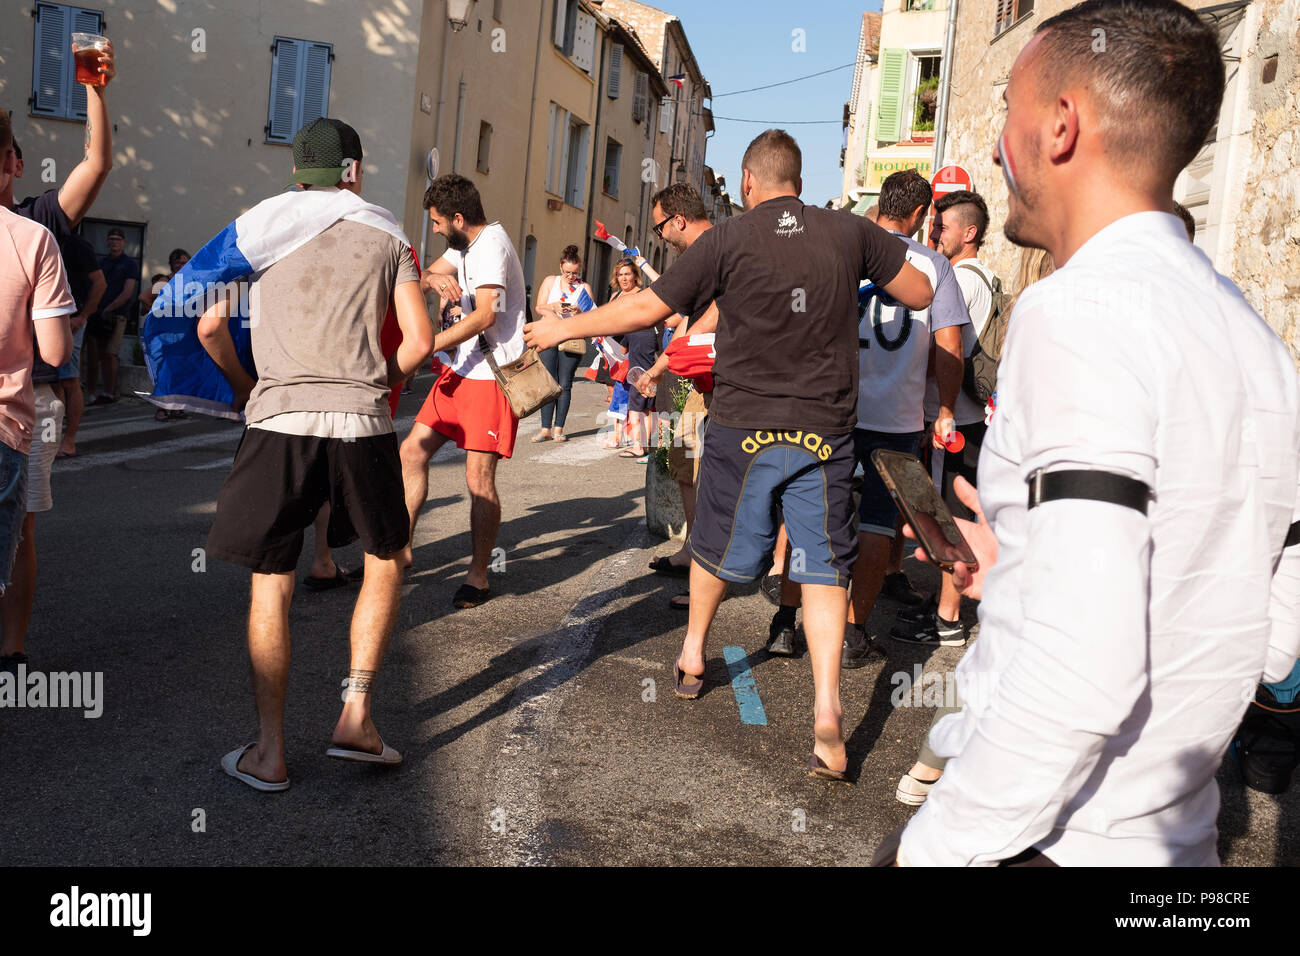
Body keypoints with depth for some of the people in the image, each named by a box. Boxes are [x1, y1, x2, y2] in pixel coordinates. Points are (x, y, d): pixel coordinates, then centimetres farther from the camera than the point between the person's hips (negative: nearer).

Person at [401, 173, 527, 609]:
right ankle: (401, 548, 19)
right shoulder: (466, 244, 15)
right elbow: (423, 278, 19)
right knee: (412, 451, 8)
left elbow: (485, 315, -24)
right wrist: (435, 278, -6)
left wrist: (426, 346, -21)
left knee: (479, 478, -7)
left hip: (492, 376, -10)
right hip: (459, 369, 10)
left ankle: (478, 576, 5)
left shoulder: (491, 245, -15)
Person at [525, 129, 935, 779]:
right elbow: (921, 294, 9)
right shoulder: (850, 232, 0)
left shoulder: (728, 240, -7)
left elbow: (646, 308, -6)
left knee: (719, 547, 19)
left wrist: (563, 328, 6)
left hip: (744, 426, -1)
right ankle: (827, 711, -3)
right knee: (823, 563, 7)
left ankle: (692, 653, 40)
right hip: (825, 429, 1)